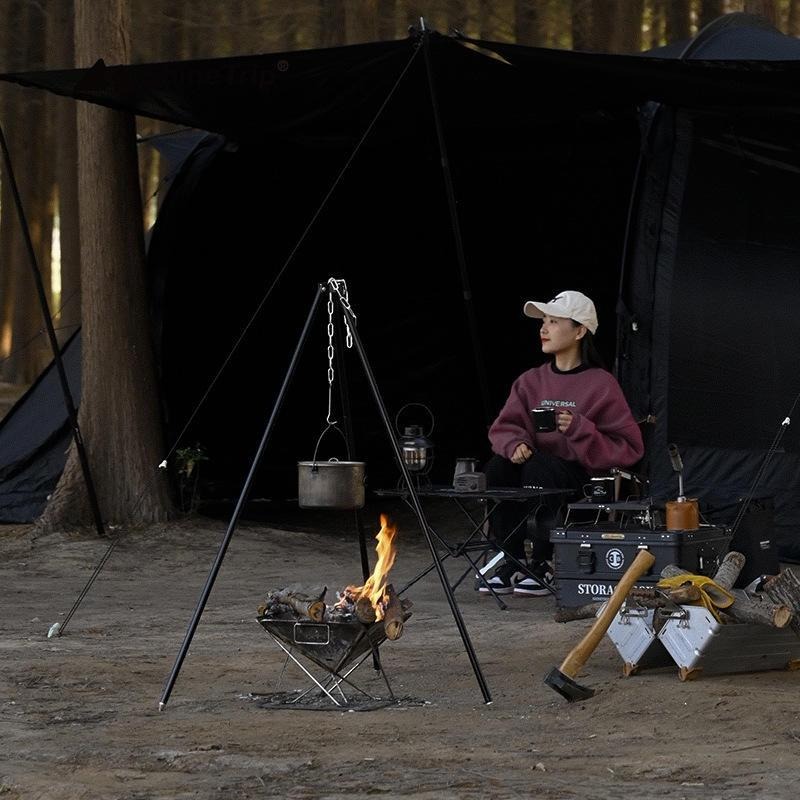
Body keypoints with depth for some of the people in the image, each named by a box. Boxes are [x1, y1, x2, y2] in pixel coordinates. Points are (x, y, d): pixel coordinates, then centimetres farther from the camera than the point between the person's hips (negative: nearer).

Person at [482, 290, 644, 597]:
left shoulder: (601, 384, -4)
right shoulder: (531, 381, 11)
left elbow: (629, 447, -8)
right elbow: (503, 427, 8)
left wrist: (579, 430, -21)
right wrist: (515, 444, -16)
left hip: (584, 478, -5)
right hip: (535, 463, 5)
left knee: (538, 467, -35)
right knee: (498, 466, -26)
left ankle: (543, 565, -22)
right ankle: (511, 563, -16)